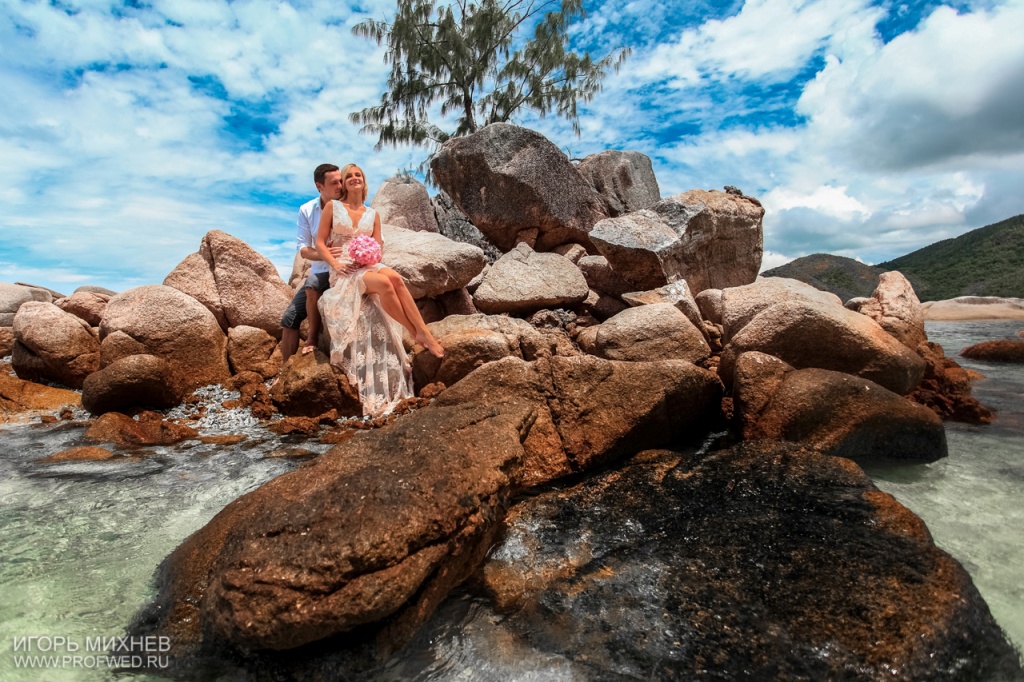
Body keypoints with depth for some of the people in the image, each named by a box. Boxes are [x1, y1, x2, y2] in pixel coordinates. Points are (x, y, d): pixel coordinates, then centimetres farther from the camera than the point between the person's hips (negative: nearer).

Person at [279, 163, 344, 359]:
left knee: (312, 285, -35)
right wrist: (323, 255, -26)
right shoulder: (306, 210, 1)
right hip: (320, 271, 5)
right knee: (289, 318, 0)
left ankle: (313, 337, -15)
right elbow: (302, 248, -4)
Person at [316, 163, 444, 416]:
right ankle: (420, 335, -28)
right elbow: (320, 243, 4)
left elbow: (378, 250, 12)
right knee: (384, 283, -35)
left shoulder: (372, 214, 17)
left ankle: (424, 332, -38)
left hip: (368, 266, 3)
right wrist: (336, 264, -13)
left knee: (394, 277, -33)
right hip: (343, 271, -3)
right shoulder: (332, 207, 9)